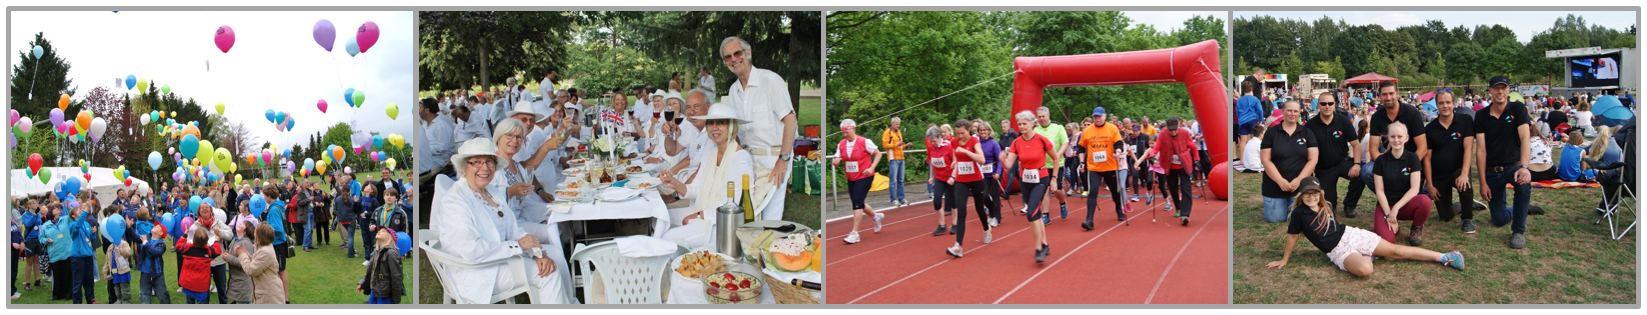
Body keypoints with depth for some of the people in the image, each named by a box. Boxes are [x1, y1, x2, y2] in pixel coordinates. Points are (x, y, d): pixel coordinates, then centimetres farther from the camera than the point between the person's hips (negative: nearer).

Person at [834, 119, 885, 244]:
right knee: (858, 204, 14)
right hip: (850, 178, 6)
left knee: (857, 203, -14)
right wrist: (836, 161, -21)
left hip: (864, 177, -6)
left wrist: (871, 168, -17)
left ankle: (854, 233, -10)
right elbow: (837, 160, 4)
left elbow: (878, 154, -5)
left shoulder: (864, 142, -13)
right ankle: (876, 216, 42)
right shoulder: (841, 144, 2)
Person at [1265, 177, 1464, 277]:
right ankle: (1365, 258, 3)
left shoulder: (1326, 206, 2)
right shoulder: (1299, 213, -13)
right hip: (1337, 251, -4)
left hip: (1351, 235, 4)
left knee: (1395, 250, 1)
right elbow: (1293, 236, -6)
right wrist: (1284, 260, -2)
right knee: (1364, 270, -34)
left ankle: (1444, 257, 8)